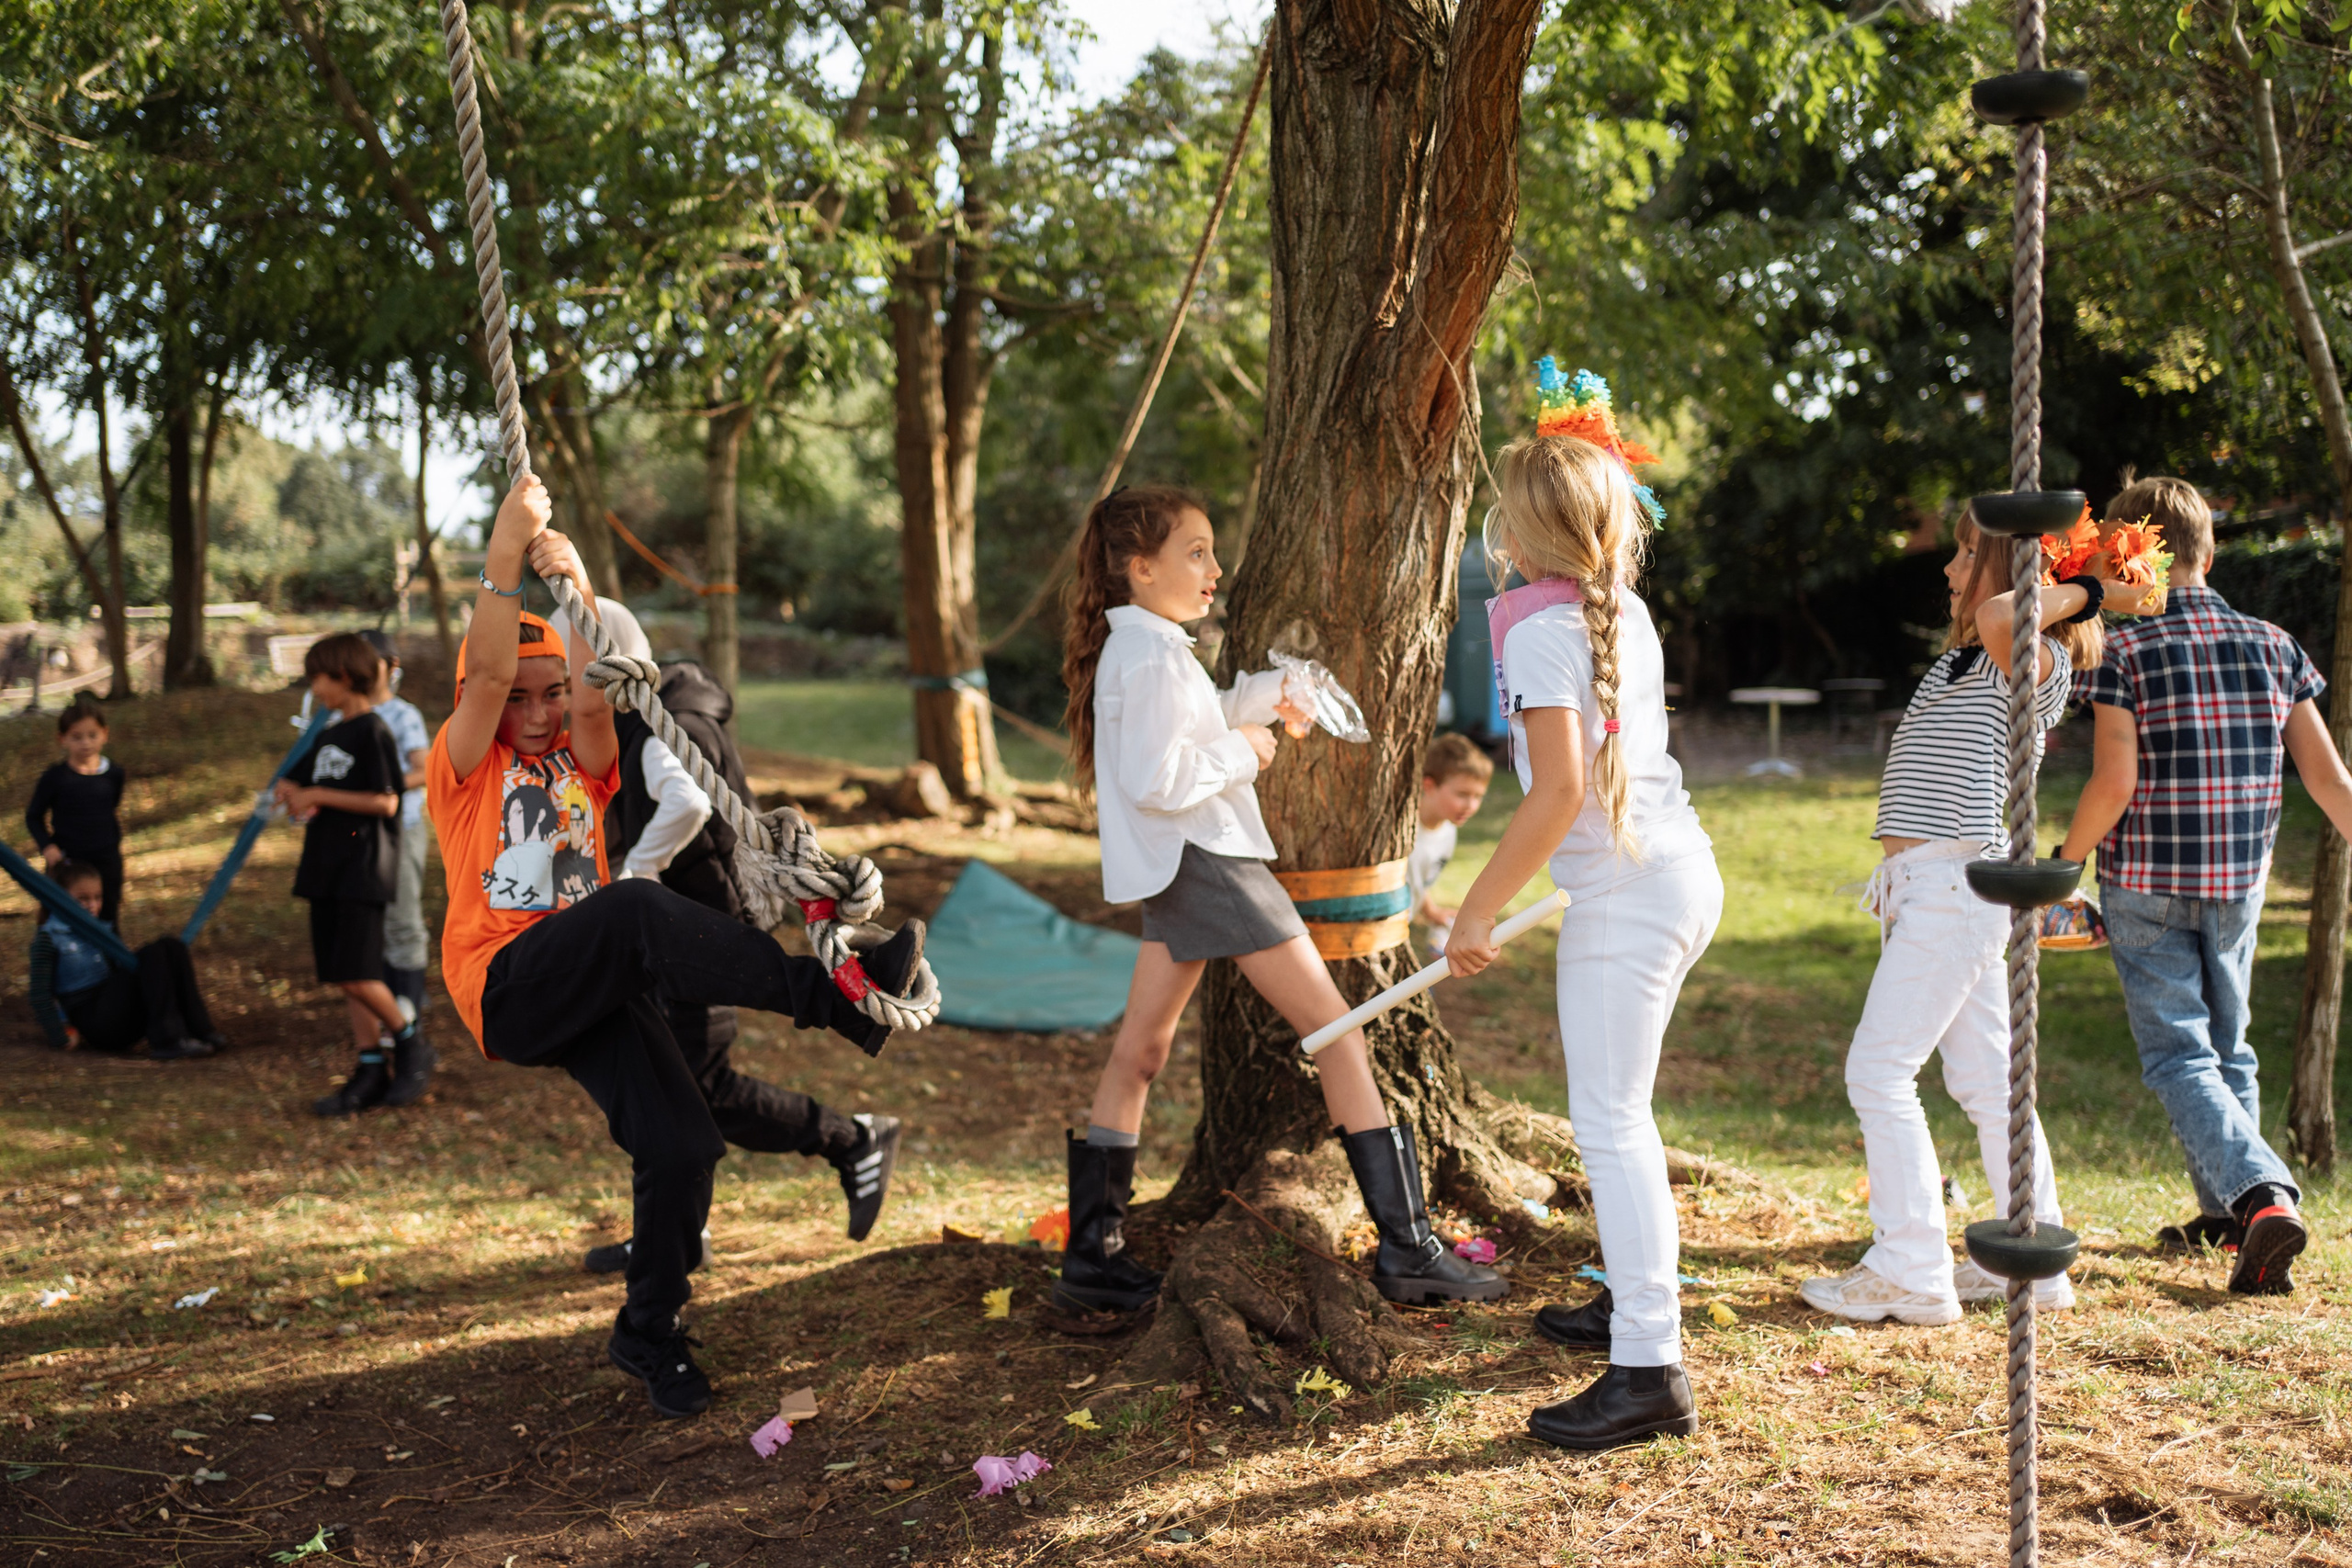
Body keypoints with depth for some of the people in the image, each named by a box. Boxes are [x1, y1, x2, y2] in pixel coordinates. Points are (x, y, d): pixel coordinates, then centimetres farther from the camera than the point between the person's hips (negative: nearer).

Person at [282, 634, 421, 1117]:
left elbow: (386, 802, -17)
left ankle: (408, 1041, 5)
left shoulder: (373, 733, -9)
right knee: (344, 979, 6)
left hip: (363, 871, -9)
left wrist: (319, 796, -13)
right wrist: (291, 793, 3)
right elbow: (296, 782, 27)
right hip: (327, 869, 9)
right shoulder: (328, 737, 17)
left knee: (357, 975, -14)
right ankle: (370, 1070, 9)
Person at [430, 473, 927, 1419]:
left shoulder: (582, 765, 19)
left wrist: (574, 590, -14)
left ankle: (650, 1331, 9)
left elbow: (594, 703, -3)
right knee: (637, 908, -34)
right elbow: (487, 674, -8)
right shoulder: (463, 769, 11)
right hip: (508, 987, -5)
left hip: (596, 988, 5)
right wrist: (505, 557, -15)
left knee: (681, 1143, -12)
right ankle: (833, 997, -38)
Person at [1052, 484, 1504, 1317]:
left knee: (1138, 1053, 9)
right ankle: (1408, 1248, -3)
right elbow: (1157, 780, -24)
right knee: (1337, 1031, -5)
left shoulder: (1134, 647, 15)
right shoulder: (1152, 657, -17)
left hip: (1175, 870, 10)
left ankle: (1091, 1254, 11)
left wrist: (1263, 697, 14)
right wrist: (1242, 750, -12)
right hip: (1205, 860, -10)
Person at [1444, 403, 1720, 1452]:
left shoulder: (1541, 629, -16)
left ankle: (1650, 1371, -8)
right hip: (1679, 868, 10)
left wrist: (1477, 911, -17)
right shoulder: (1627, 611, 10)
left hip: (1625, 892, -10)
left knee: (1610, 1123, -8)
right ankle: (1635, 1298, 34)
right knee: (1613, 1108, 21)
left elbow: (1559, 791, -24)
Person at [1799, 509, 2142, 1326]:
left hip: (1956, 883, -10)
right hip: (1934, 887, 10)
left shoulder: (2035, 666, -12)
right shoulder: (1976, 657, 16)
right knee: (1985, 1077, 13)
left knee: (1880, 1069, -8)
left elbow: (1998, 616, -33)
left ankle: (1910, 1273, -3)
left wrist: (2081, 589, -18)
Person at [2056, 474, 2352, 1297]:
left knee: (2179, 1054, -1)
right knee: (2228, 1046, 20)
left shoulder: (2123, 652, -10)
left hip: (2146, 886, -5)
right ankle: (2225, 1212, 30)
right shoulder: (2272, 645, 4)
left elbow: (2114, 783, -17)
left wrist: (2063, 866, -4)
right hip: (2239, 884, 5)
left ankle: (2262, 1194, -21)